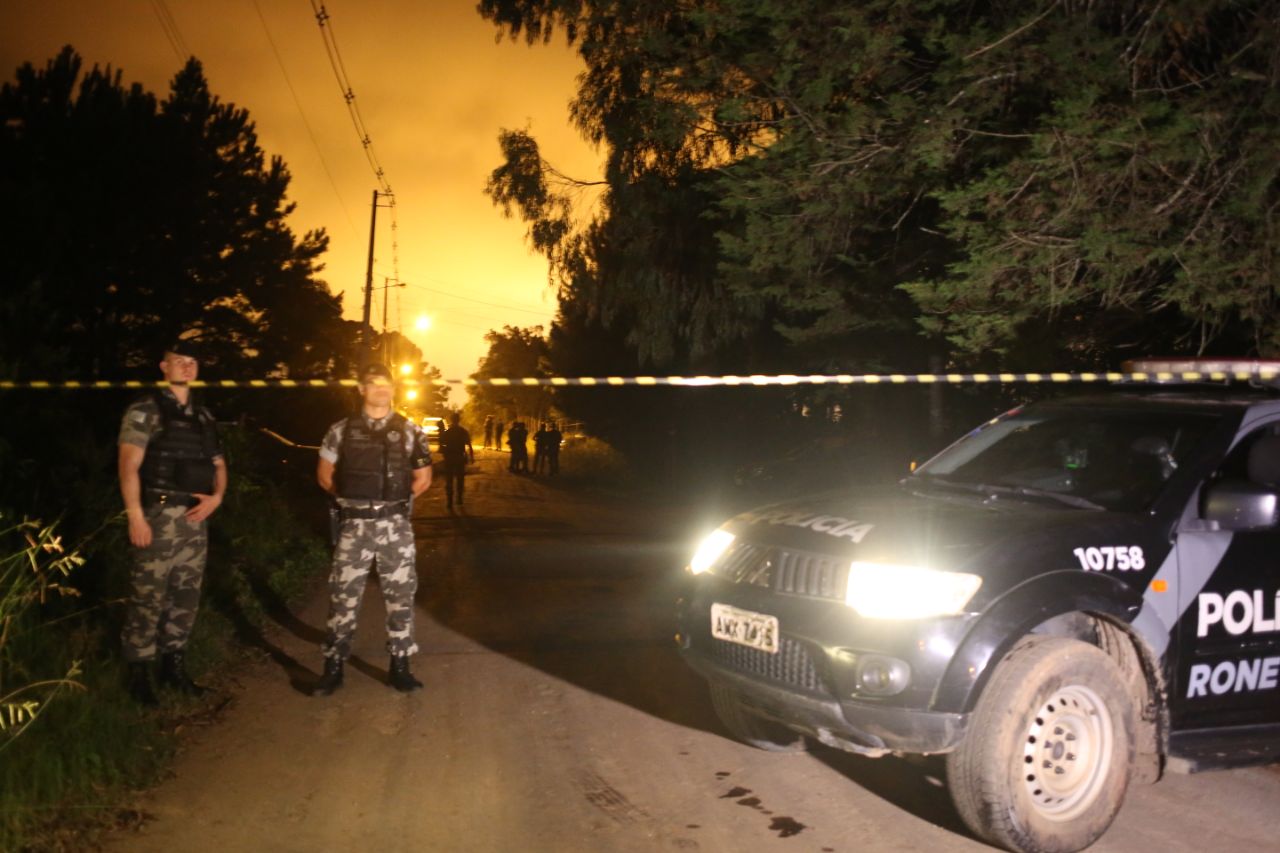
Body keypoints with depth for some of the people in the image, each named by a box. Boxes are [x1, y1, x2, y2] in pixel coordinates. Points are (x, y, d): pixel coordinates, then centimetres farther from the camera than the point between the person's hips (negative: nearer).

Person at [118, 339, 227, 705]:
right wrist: (135, 517, -18)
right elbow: (128, 465, -11)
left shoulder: (202, 416, 15)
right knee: (148, 597, -4)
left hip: (195, 518, 6)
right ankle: (139, 674, 7)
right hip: (158, 516, -6)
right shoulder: (145, 410, -4)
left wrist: (216, 497, 0)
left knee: (186, 596, 11)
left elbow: (218, 464, 20)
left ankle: (173, 666, 22)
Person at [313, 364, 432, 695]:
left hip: (395, 525, 0)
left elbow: (423, 478, 10)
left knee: (400, 594, 4)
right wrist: (351, 498, 8)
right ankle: (333, 667, 12)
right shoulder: (342, 430, 3)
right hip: (354, 524, 0)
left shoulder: (410, 431, 3)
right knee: (343, 595, 2)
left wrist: (395, 500, 6)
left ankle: (400, 667, 14)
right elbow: (325, 474, 11)